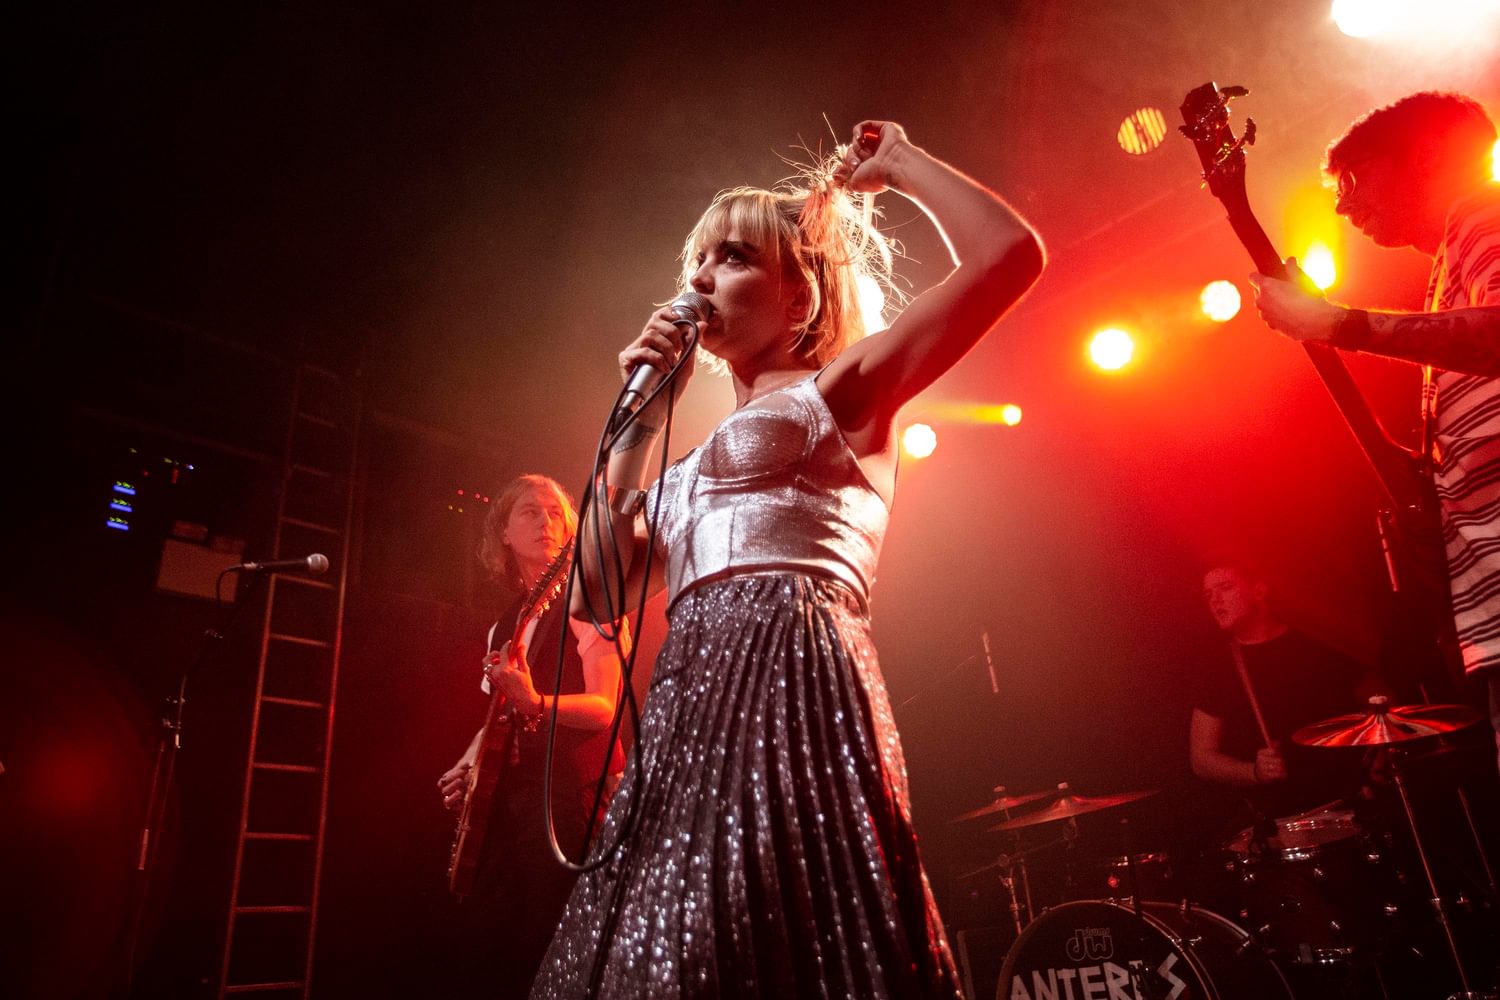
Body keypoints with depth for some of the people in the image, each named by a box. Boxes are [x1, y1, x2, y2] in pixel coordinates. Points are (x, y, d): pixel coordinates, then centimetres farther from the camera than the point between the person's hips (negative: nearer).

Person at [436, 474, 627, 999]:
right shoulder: (503, 627, 17)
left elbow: (602, 708, -14)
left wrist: (537, 702, -31)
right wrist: (465, 766, 4)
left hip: (571, 789, -7)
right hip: (507, 794, 7)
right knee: (493, 947, 7)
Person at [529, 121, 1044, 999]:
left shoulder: (840, 389, 8)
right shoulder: (705, 464, 28)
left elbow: (1011, 253, -4)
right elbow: (597, 593, 18)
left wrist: (898, 164, 12)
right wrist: (638, 423, 16)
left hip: (791, 682, -7)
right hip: (694, 712, 8)